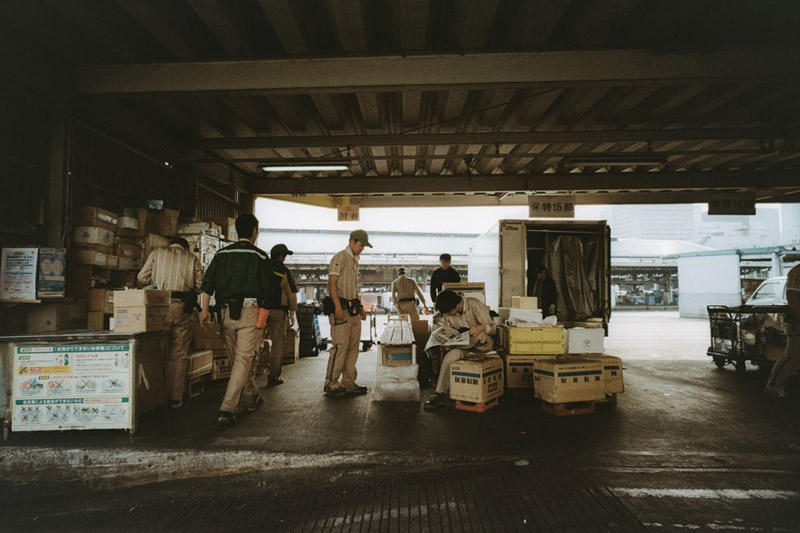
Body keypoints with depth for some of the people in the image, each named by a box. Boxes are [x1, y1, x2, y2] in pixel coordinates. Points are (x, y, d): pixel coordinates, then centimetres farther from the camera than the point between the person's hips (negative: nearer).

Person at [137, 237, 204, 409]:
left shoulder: (157, 253, 12)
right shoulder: (192, 258, 11)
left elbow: (142, 277, 7)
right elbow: (200, 285, 3)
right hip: (181, 308, -1)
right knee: (178, 354, 4)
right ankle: (175, 398, 6)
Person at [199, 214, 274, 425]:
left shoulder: (222, 254, 8)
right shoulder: (259, 255, -3)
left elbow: (208, 282, 3)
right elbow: (267, 287, -4)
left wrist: (205, 309, 5)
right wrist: (260, 304, 12)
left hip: (227, 311, 5)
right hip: (250, 311, -5)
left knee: (237, 359, 18)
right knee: (243, 360, -3)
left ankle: (251, 398, 35)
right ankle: (227, 409, -10)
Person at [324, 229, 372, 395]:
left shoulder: (354, 261, 22)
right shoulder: (340, 258, -6)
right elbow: (332, 283, -14)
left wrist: (360, 306, 21)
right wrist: (337, 305, -22)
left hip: (353, 309, 9)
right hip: (341, 307, -9)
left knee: (353, 346, 9)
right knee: (340, 345, -11)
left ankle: (349, 383, 15)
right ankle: (331, 383, -3)